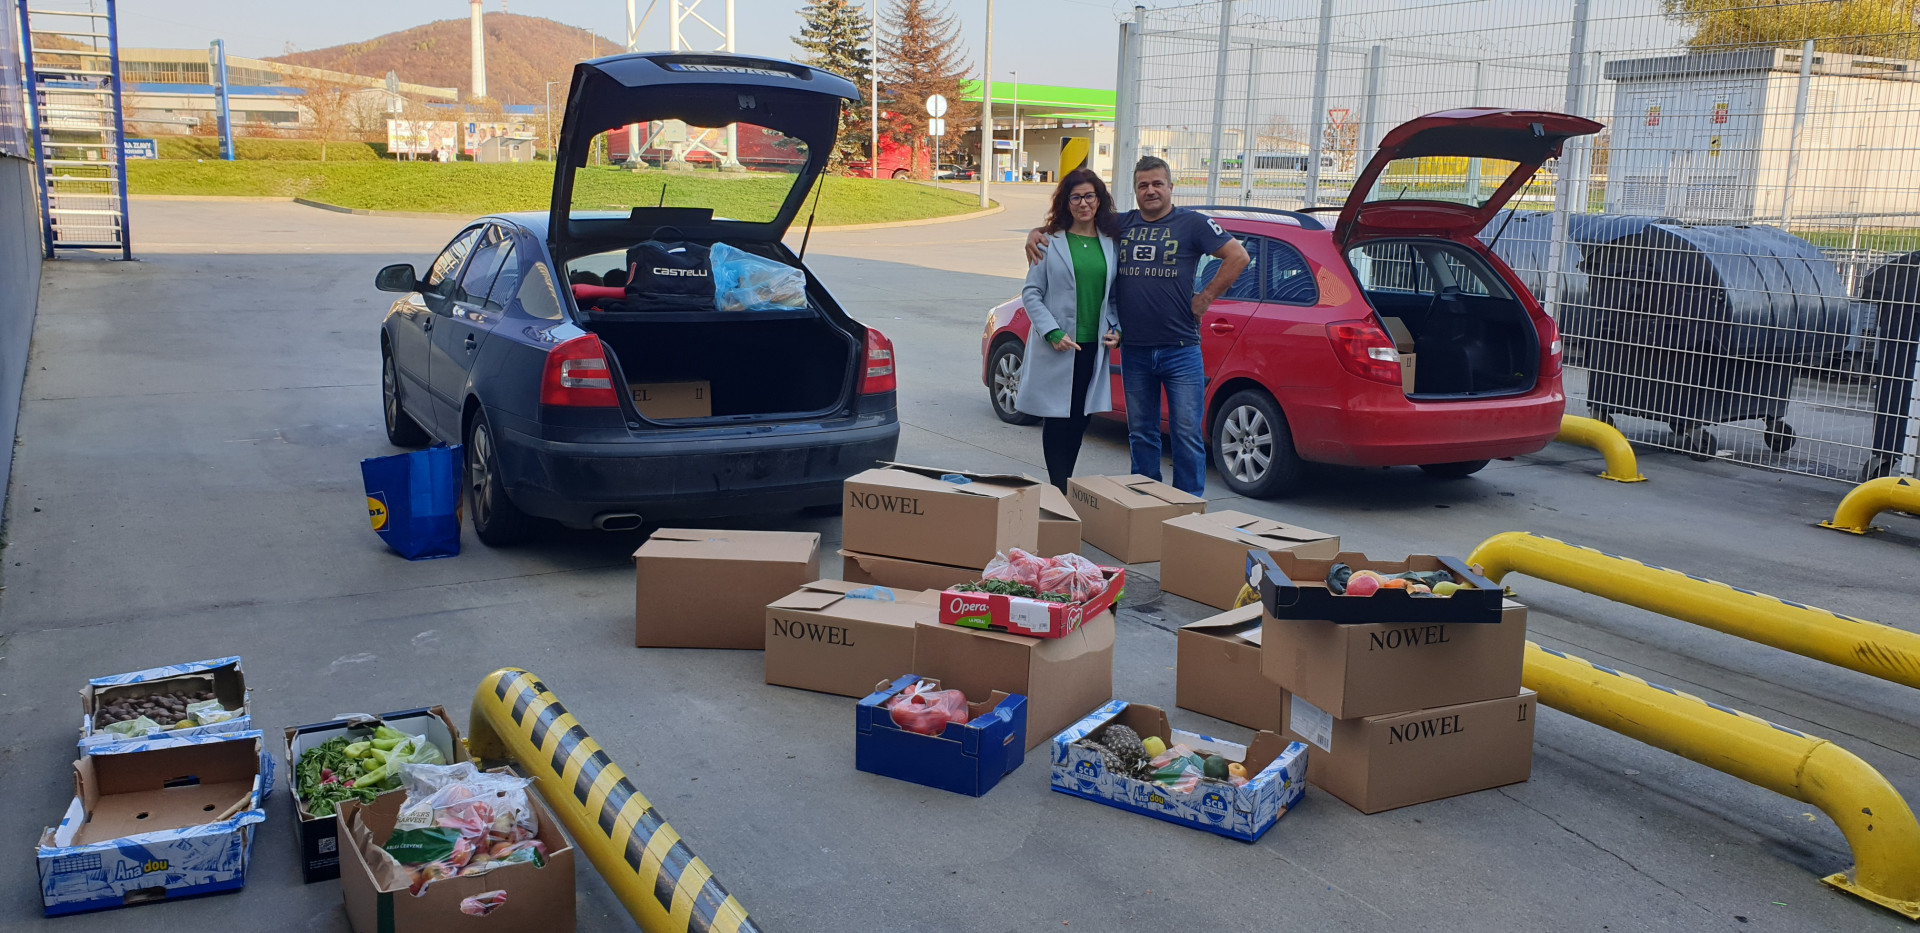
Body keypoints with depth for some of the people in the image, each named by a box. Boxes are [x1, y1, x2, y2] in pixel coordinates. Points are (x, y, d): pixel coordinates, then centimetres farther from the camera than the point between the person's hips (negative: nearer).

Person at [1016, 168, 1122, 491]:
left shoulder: (1111, 243, 9)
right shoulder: (1051, 242, -1)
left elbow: (1115, 294, 16)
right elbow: (1031, 292, -2)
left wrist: (1116, 329, 1)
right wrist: (1053, 333, -12)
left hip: (1094, 346, 3)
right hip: (1057, 347, -3)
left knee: (1079, 420, 8)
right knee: (1057, 419, 0)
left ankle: (1065, 486, 19)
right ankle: (1059, 490, 6)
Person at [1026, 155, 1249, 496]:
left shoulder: (1192, 223, 1)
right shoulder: (1121, 224, 11)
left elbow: (1238, 256, -2)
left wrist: (1206, 297, -5)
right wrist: (1037, 233, 0)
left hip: (1181, 350, -4)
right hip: (1133, 350, 4)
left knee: (1187, 434, -3)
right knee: (1141, 434, 12)